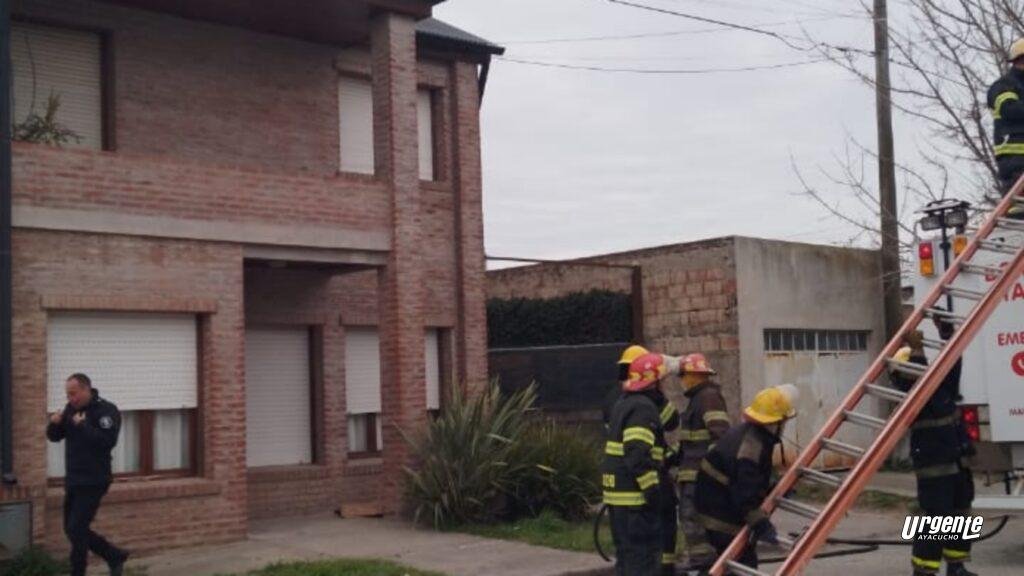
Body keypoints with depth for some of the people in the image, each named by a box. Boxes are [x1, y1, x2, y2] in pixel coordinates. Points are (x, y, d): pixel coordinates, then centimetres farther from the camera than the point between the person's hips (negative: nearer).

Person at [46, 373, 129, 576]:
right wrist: (54, 424, -9)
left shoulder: (106, 410, -13)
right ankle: (115, 556, 26)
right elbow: (54, 437, 12)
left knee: (76, 529, -10)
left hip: (93, 482, -8)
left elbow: (107, 441, -25)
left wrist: (82, 426, -26)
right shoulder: (71, 409, 9)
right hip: (73, 481, 8)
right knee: (72, 529, 13)